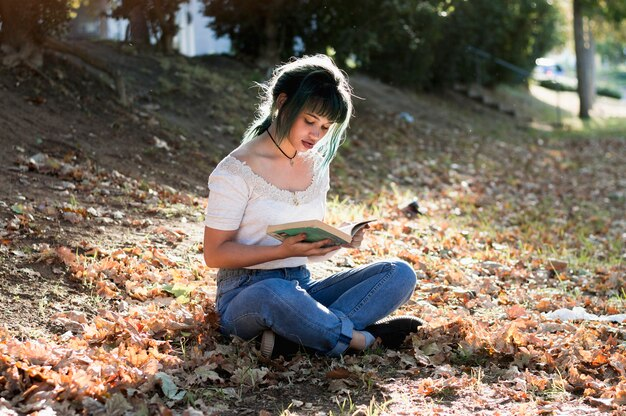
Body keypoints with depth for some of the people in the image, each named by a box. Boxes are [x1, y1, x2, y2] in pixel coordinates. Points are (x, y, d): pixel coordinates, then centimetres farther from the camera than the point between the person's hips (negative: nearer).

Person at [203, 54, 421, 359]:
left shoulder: (316, 166, 10)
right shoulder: (236, 171, -11)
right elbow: (215, 254, -11)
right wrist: (284, 250, -23)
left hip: (301, 286, 7)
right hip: (244, 296, -7)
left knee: (400, 273, -12)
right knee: (276, 293, -44)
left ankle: (295, 335, -28)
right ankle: (364, 339, -20)